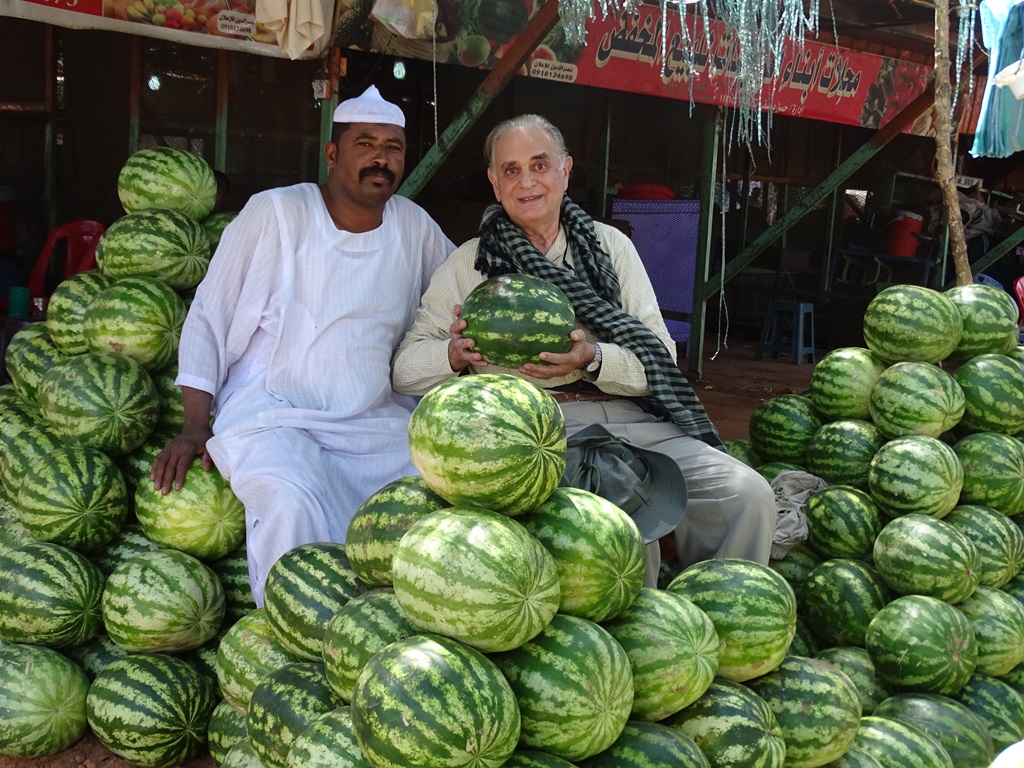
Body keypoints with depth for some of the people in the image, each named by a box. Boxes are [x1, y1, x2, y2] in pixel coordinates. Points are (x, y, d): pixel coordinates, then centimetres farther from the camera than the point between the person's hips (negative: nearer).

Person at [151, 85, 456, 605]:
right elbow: (207, 318, 2)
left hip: (379, 423, 4)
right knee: (291, 502, -34)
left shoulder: (415, 227, 10)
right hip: (272, 415, -4)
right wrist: (195, 425, -6)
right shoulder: (276, 213, -1)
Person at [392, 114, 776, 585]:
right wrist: (454, 354, -13)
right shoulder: (468, 264, 13)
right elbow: (405, 369, 10)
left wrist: (593, 359, -14)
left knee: (748, 495, -19)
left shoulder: (611, 246, 16)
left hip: (630, 417, 3)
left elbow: (659, 360, 7)